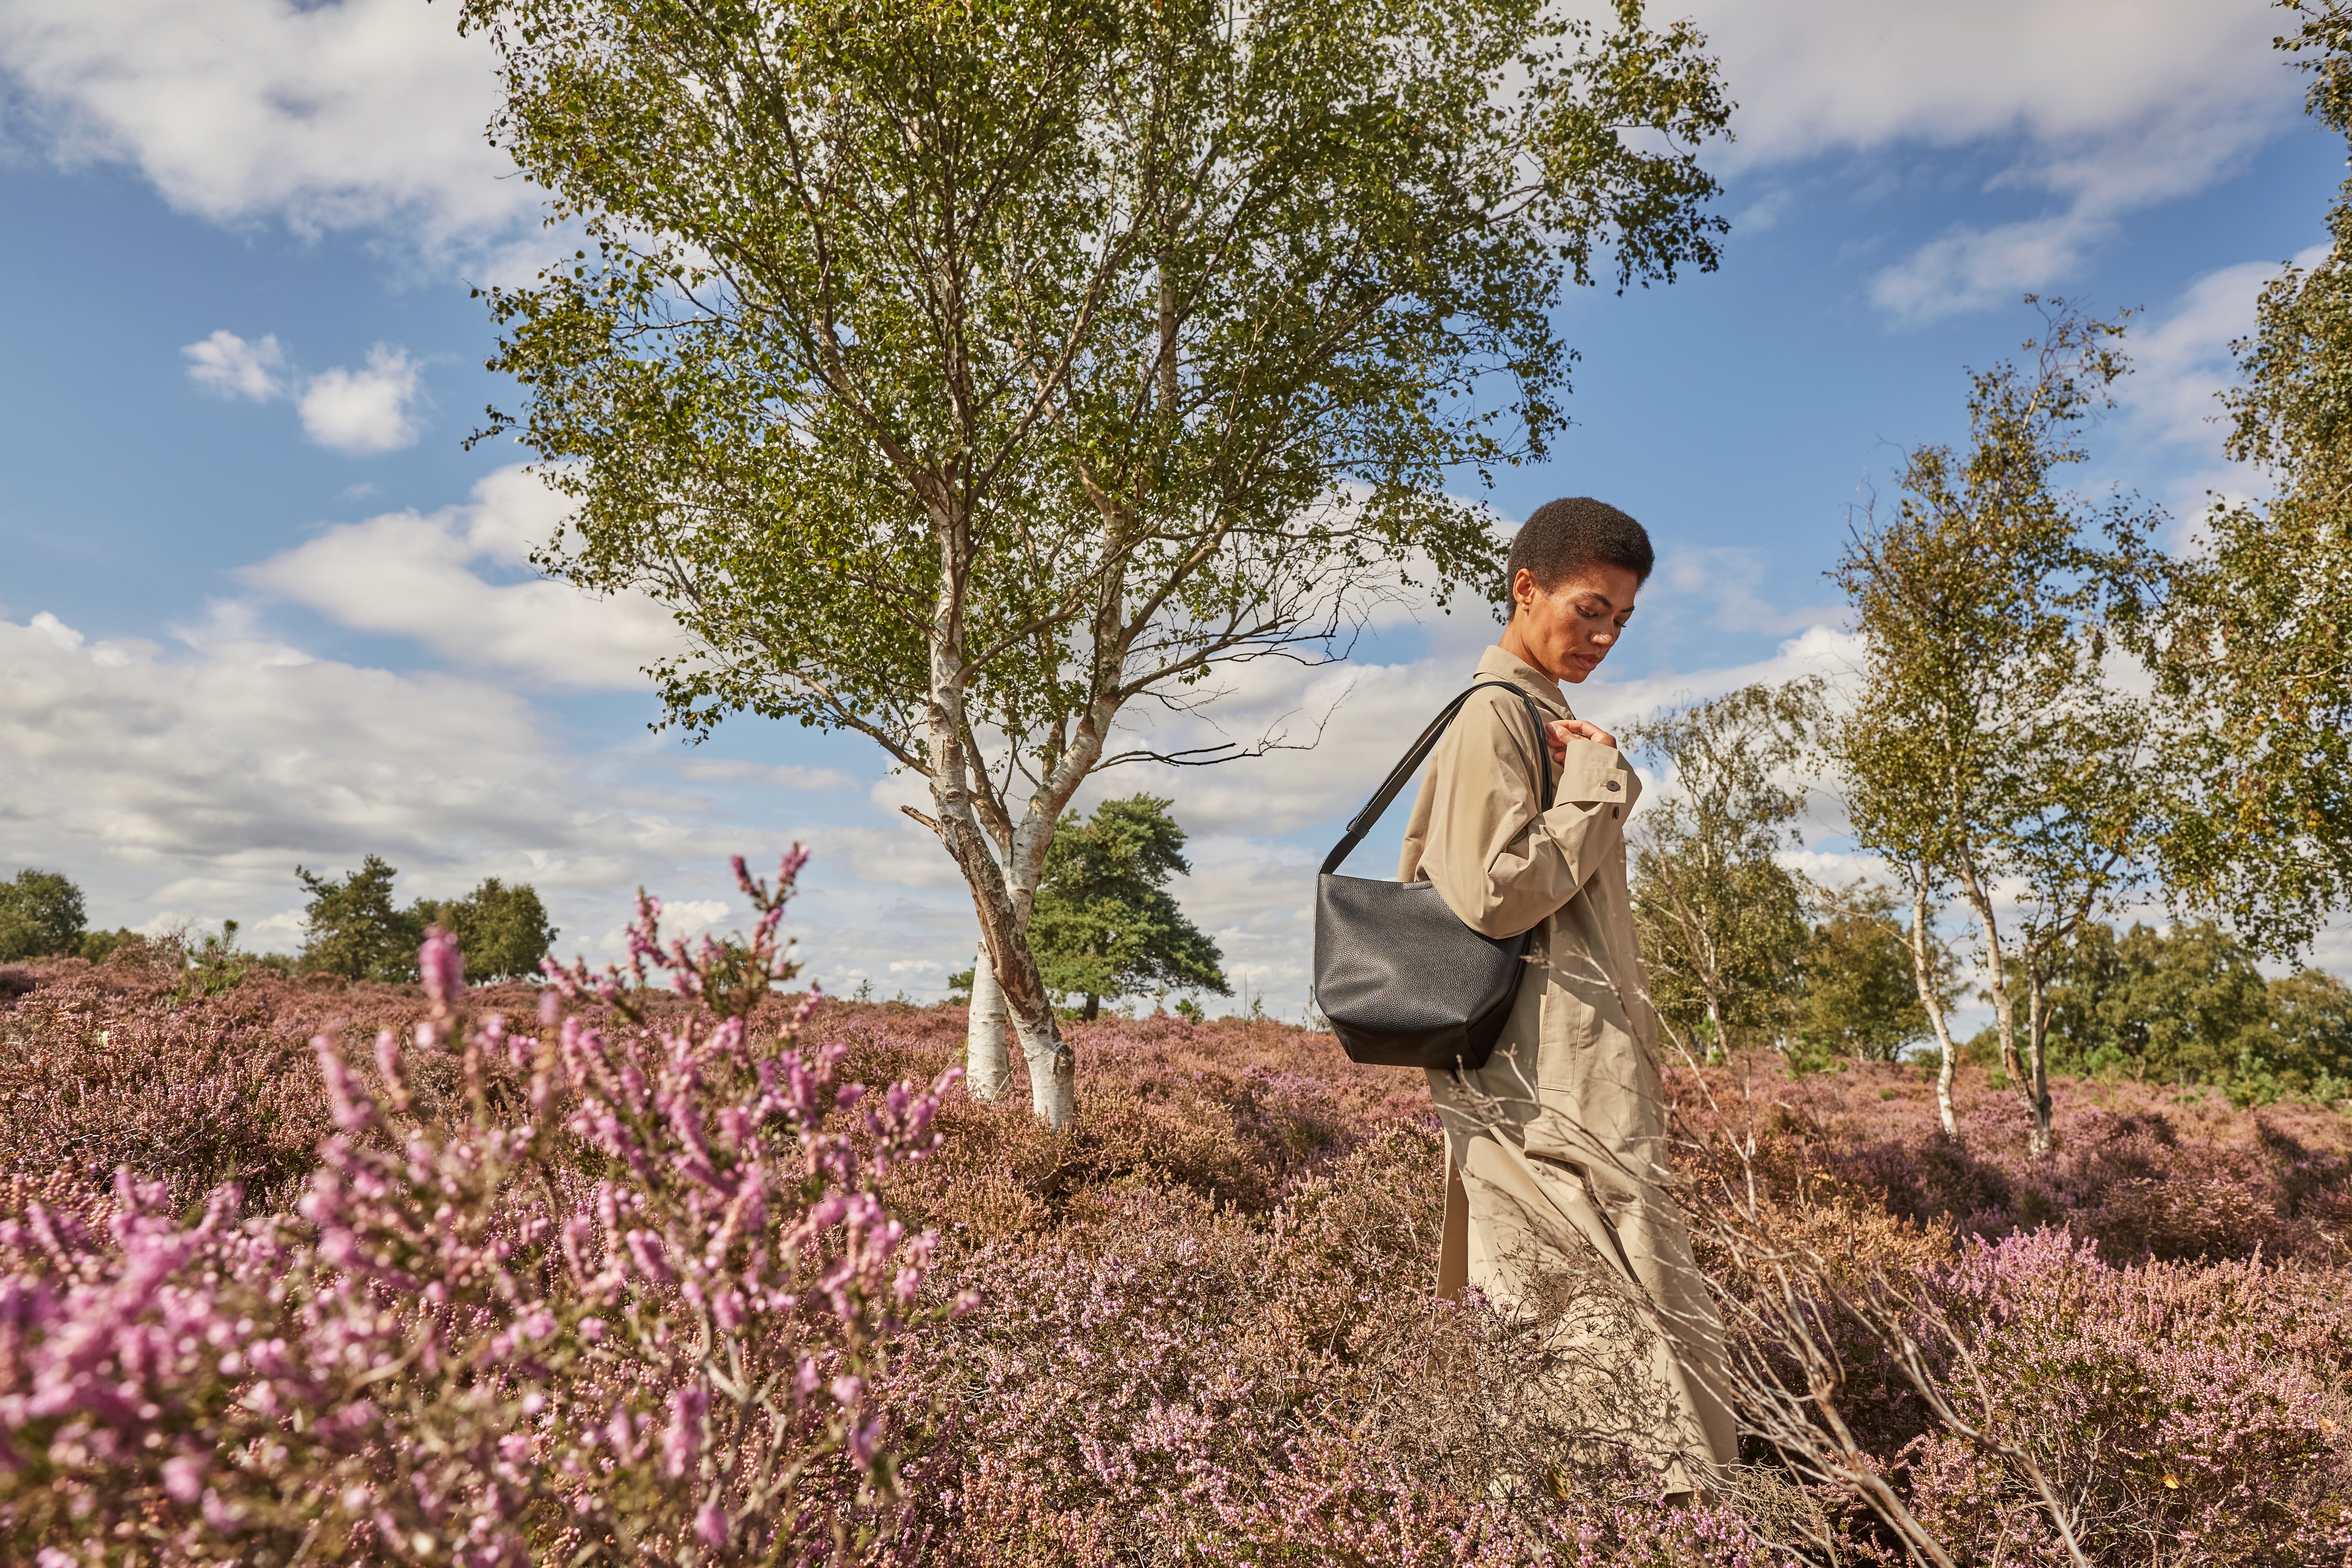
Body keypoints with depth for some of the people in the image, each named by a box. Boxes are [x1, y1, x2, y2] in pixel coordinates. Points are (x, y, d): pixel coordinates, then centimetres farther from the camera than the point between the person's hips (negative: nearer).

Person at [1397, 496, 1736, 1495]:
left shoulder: (1541, 716, 20)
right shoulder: (1496, 716, -11)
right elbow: (1497, 895, -18)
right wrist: (1594, 783, -12)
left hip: (1561, 1069, 10)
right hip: (1552, 1081, -10)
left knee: (1525, 1314, 13)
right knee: (1635, 1292, -7)